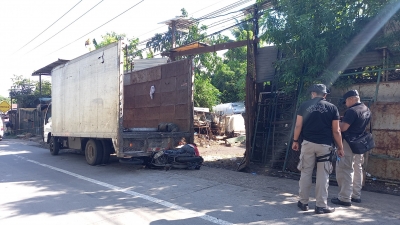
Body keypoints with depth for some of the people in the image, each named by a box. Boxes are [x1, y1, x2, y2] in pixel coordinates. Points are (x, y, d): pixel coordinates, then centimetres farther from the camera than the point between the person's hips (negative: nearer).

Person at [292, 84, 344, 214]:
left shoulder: (304, 106, 3)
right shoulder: (332, 108, 2)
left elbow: (298, 126, 0)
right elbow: (336, 131, 0)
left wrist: (295, 141, 11)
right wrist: (340, 147, 8)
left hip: (308, 143, 1)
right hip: (324, 145, -1)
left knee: (306, 173, 10)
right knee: (323, 175, 5)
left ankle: (303, 202, 18)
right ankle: (321, 205, 9)